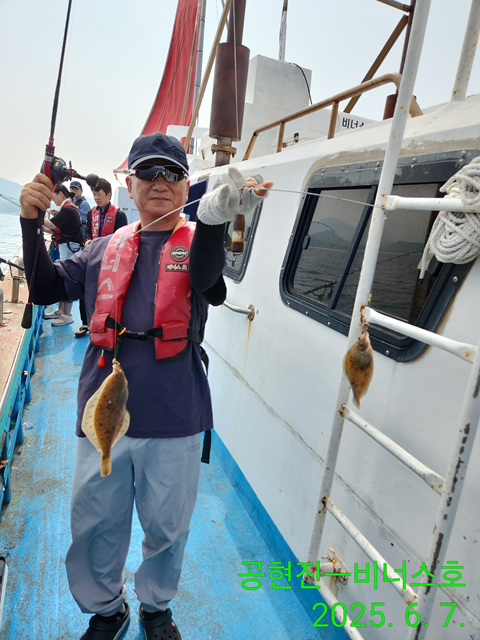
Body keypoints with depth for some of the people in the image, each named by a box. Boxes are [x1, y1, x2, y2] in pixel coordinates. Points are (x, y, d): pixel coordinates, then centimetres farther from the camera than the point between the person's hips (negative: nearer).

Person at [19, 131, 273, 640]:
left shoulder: (197, 243, -1)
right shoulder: (106, 249, 9)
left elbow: (205, 278, -25)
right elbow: (45, 288, 4)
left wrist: (214, 217, -46)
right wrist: (31, 221, -10)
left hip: (173, 421, -2)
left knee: (166, 526, 17)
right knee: (95, 525, 18)